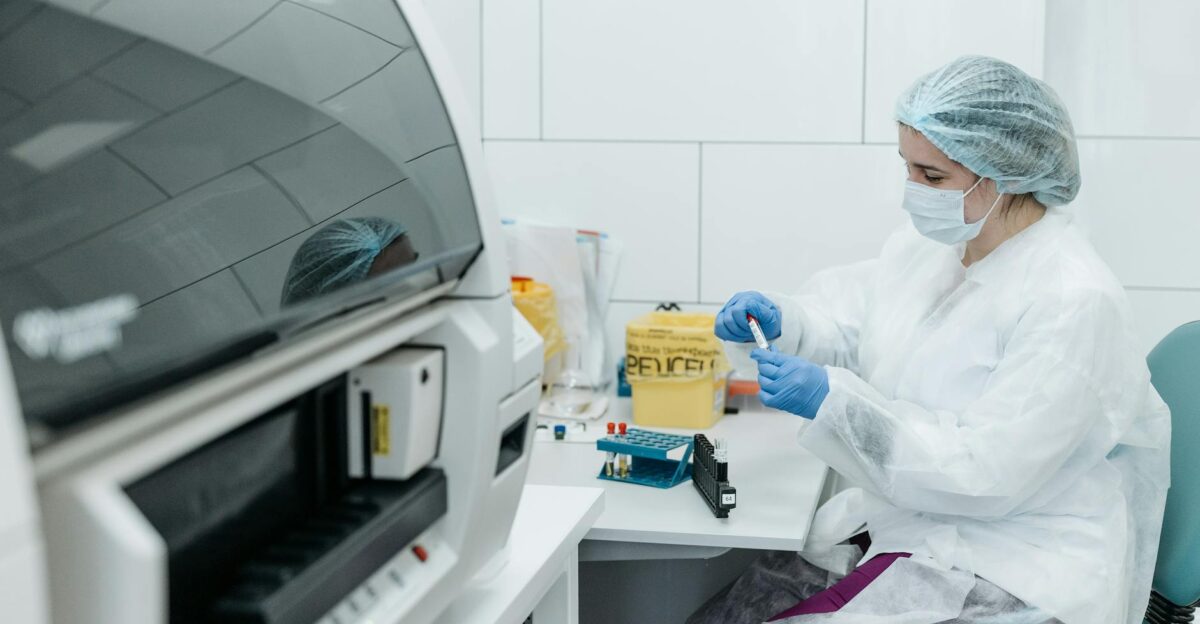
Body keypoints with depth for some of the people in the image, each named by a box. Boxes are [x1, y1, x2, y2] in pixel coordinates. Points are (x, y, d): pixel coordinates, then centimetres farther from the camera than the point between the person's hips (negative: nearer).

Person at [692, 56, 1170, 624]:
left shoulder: (1074, 301, -20)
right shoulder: (926, 245, 3)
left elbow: (985, 472, -23)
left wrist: (834, 400, -27)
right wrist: (775, 320, -10)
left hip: (1009, 574, -7)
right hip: (892, 528, 7)